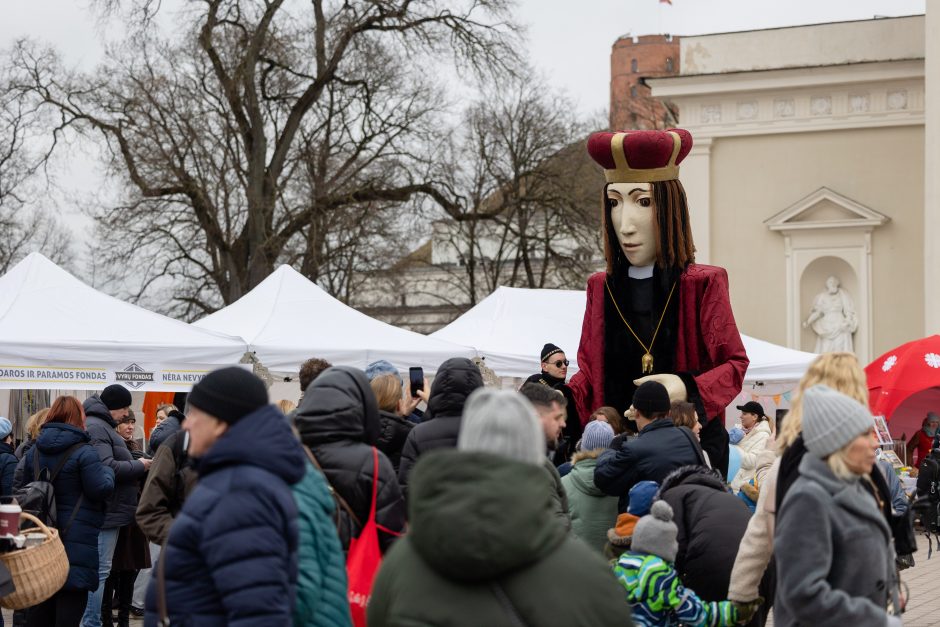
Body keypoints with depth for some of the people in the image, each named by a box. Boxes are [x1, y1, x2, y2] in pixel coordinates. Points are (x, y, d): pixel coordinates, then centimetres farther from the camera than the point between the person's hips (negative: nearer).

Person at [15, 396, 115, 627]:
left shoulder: (34, 452, 7)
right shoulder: (84, 452, -13)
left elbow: (19, 488, 8)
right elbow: (101, 489, -14)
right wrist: (107, 471, 5)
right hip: (77, 537, -6)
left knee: (40, 608, 13)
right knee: (71, 599, -3)